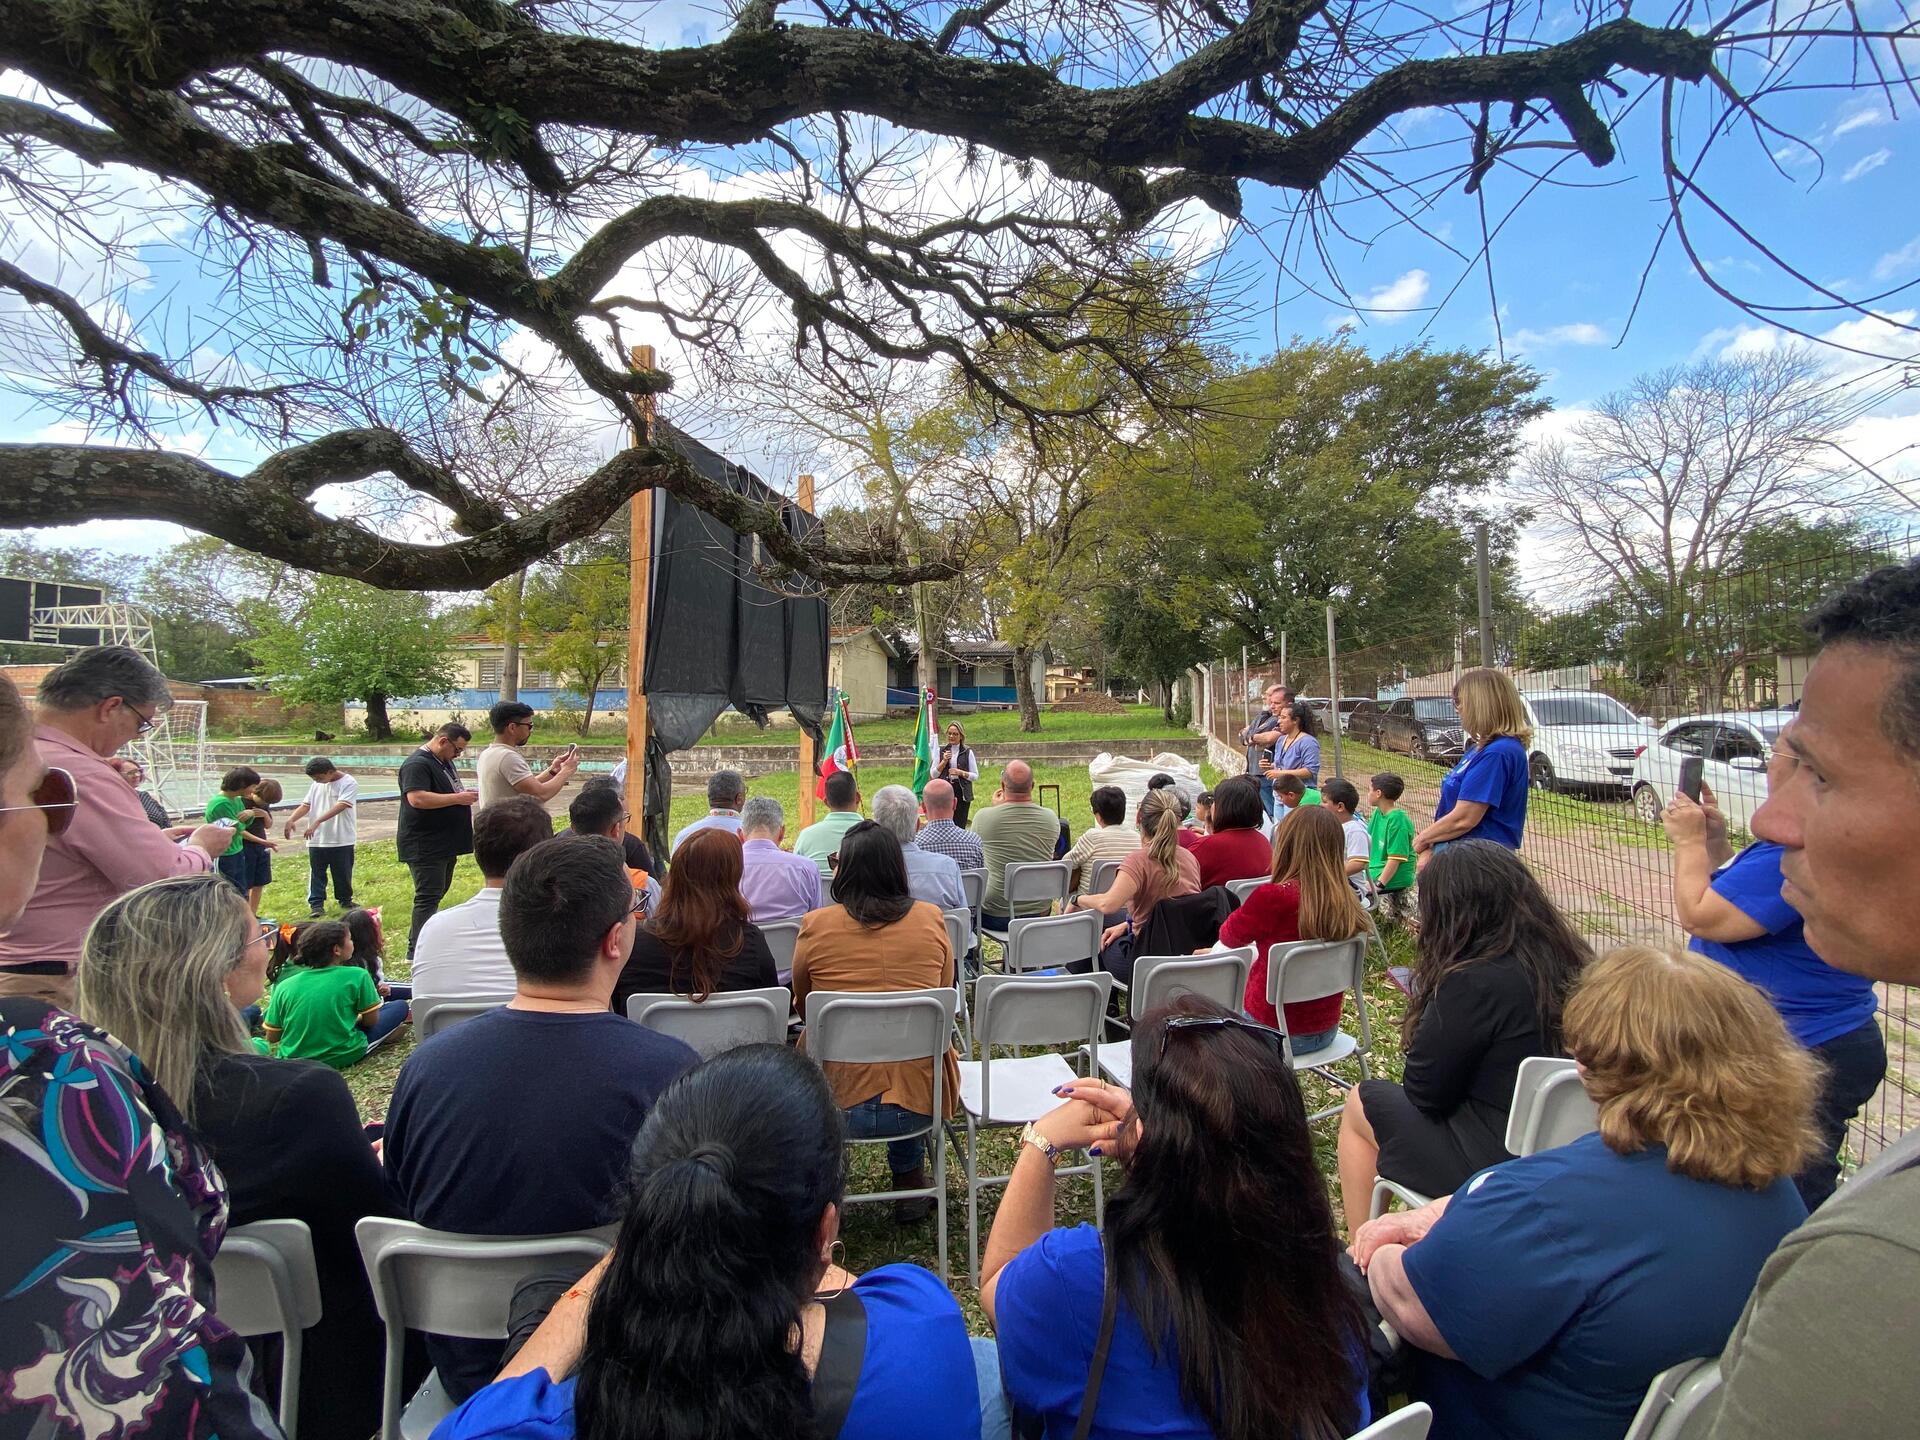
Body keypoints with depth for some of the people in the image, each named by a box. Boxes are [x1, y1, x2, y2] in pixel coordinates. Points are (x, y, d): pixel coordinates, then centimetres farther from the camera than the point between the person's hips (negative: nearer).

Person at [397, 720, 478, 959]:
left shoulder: (444, 761, 15)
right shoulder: (417, 764, -17)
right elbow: (417, 798, -30)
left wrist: (465, 795, 11)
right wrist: (458, 798, -26)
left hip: (445, 845, 10)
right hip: (424, 846, -10)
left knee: (437, 893, 15)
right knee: (428, 897, -8)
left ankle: (417, 944, 25)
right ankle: (416, 952, -2)